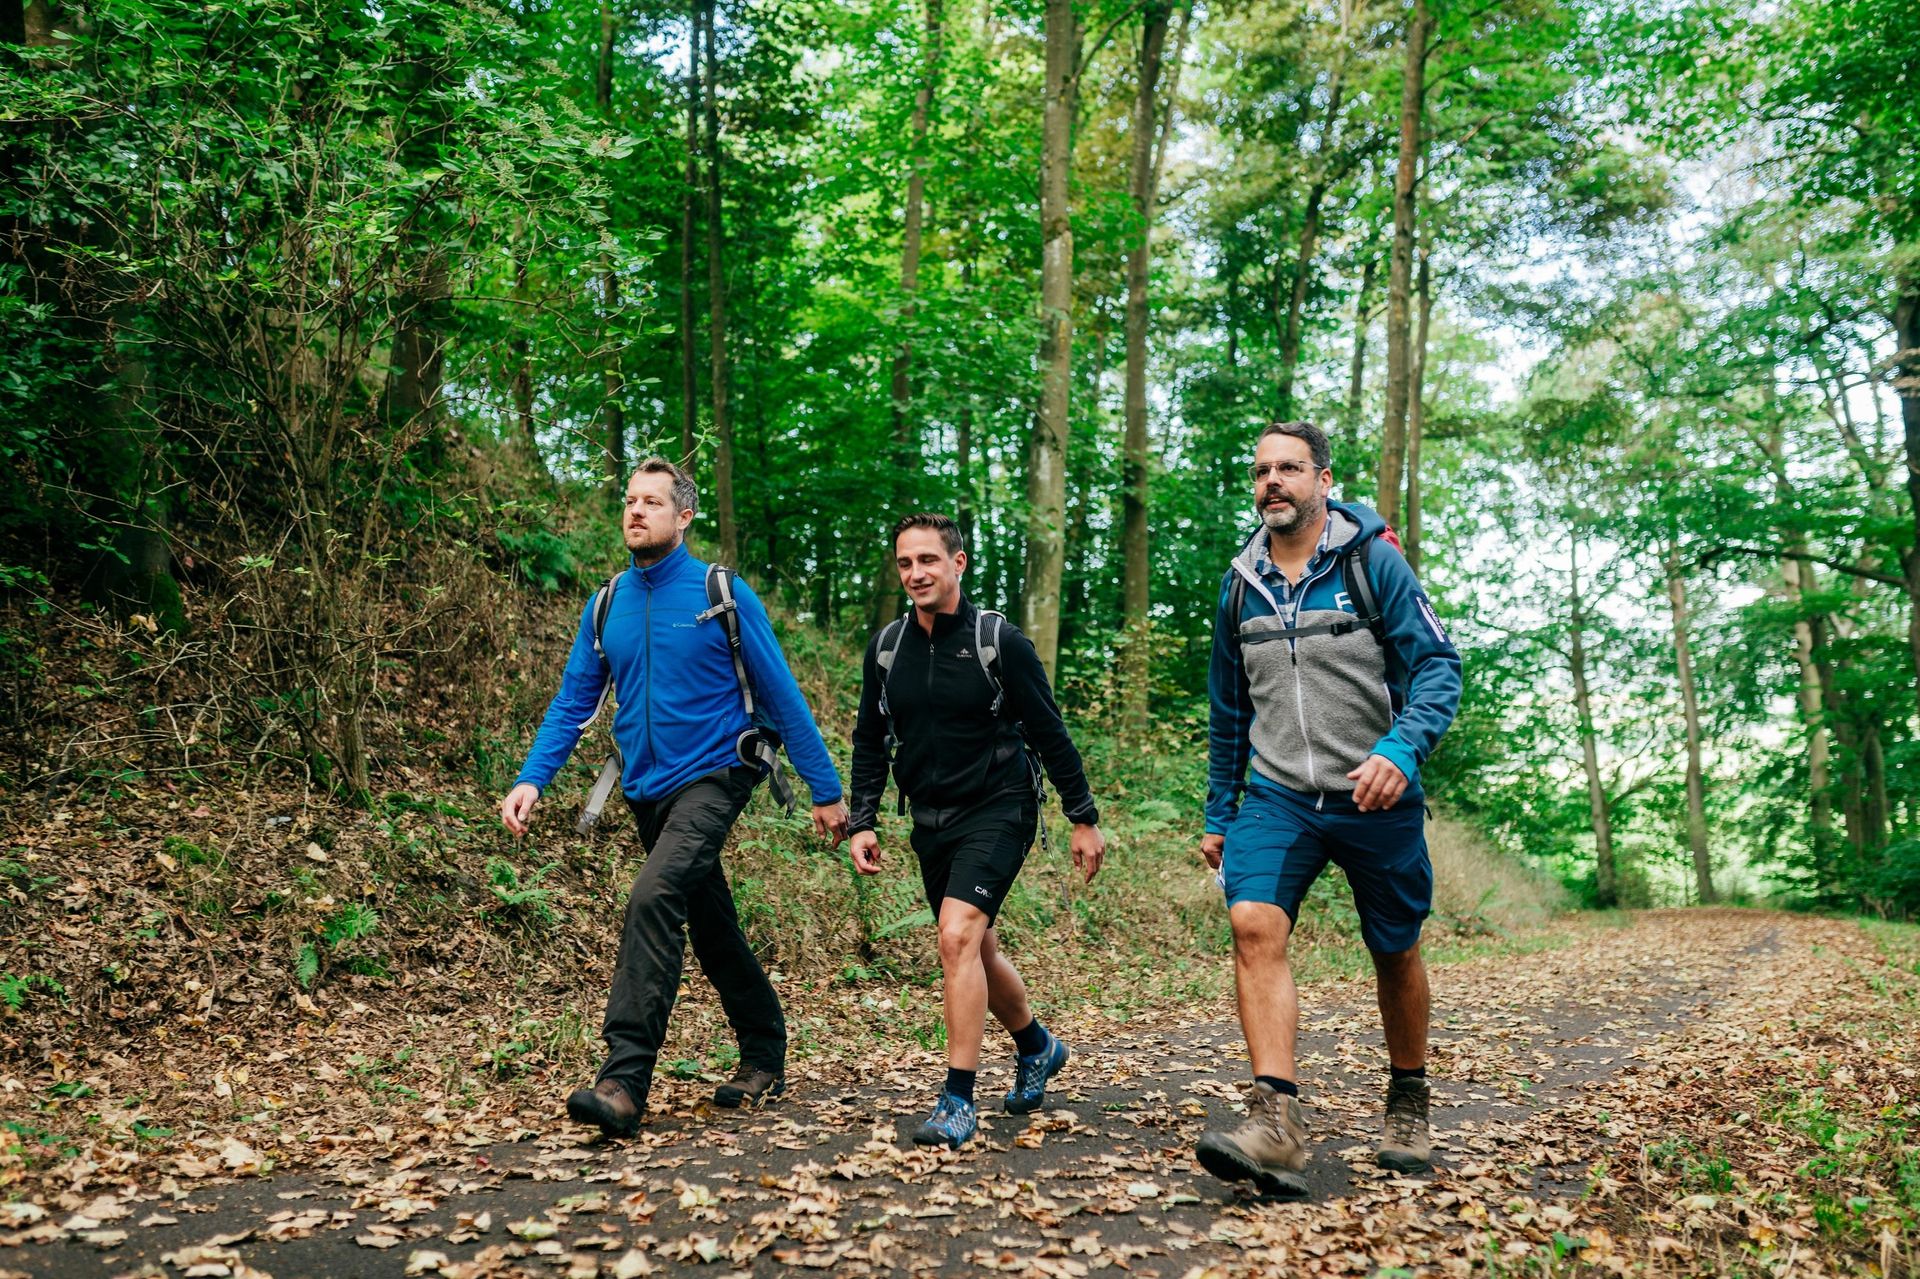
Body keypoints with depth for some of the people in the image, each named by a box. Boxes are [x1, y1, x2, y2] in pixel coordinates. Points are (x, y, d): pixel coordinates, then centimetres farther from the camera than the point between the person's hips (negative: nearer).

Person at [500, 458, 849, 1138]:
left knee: (653, 899, -25)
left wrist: (826, 791, -4)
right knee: (712, 928, 15)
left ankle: (625, 1081, -22)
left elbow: (780, 694, -6)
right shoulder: (608, 603, 6)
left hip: (710, 776, -6)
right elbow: (573, 700, 6)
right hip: (647, 789, 6)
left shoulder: (722, 594, -8)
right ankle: (765, 1057, 31)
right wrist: (532, 779, -9)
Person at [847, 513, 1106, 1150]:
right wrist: (862, 822, 3)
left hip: (997, 811, -6)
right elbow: (870, 740, 11)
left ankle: (958, 1099, -12)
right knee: (974, 950, 16)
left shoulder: (999, 640, -11)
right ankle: (1038, 1047, 42)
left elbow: (1049, 733, -6)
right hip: (931, 819, 6)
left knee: (958, 935, -22)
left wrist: (1084, 818, -4)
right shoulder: (886, 646, 2)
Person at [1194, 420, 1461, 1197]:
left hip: (1375, 797, -2)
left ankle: (1408, 1107, 35)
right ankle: (1276, 1122, -22)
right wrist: (1217, 816, 17)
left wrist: (1402, 749, -30)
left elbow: (1438, 665, -11)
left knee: (1395, 954, 12)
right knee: (1254, 924, -21)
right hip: (1278, 795, 3)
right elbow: (1228, 711, 15)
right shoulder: (1241, 582, 6)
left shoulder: (1372, 560, -6)